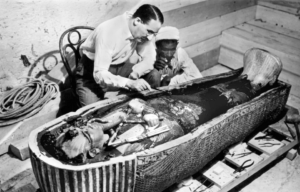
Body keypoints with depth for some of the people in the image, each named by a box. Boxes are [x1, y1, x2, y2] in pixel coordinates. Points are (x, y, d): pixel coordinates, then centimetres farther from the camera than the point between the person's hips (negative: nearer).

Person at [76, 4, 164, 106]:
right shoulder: (108, 32, -32)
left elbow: (149, 59, -8)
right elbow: (99, 74, -34)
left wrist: (133, 75, -27)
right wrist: (130, 83, -45)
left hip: (117, 68, 6)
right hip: (91, 72, -5)